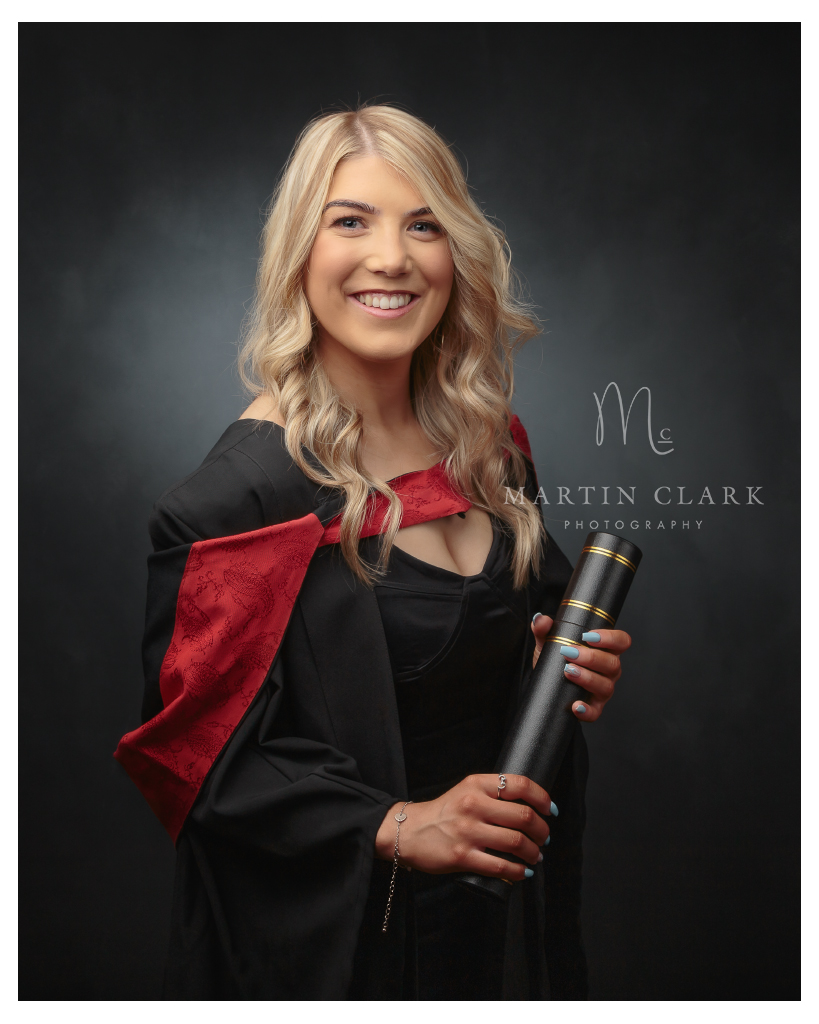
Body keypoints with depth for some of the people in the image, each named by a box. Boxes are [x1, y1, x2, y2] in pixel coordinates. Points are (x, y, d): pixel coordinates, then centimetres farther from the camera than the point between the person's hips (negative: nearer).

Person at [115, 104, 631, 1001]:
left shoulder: (491, 449, -1)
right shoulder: (240, 491, -21)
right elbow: (192, 739, -19)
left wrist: (571, 673, -6)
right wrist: (391, 827, -26)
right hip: (335, 932, -6)